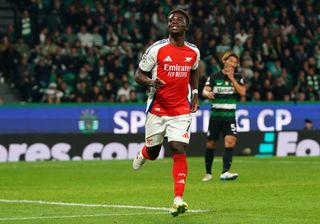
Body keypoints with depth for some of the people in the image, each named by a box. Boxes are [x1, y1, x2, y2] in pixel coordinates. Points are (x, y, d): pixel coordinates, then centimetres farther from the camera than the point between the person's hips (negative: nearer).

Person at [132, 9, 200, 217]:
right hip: (157, 109, -1)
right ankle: (143, 154, 50)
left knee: (179, 151, -14)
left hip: (181, 111, 1)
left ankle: (178, 199, -16)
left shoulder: (194, 52, 3)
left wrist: (195, 94, 14)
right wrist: (151, 82, -24)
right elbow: (138, 75, -3)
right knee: (153, 152, 10)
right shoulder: (157, 49, -8)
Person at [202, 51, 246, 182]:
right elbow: (204, 91, -7)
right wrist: (208, 93, -30)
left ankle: (225, 172, -24)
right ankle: (208, 173, 20)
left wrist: (231, 78, -11)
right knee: (211, 144, 4)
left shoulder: (238, 78, 6)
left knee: (230, 141, -18)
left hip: (230, 116, 0)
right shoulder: (214, 77, 2)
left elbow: (242, 92, -8)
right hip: (215, 115, 0)